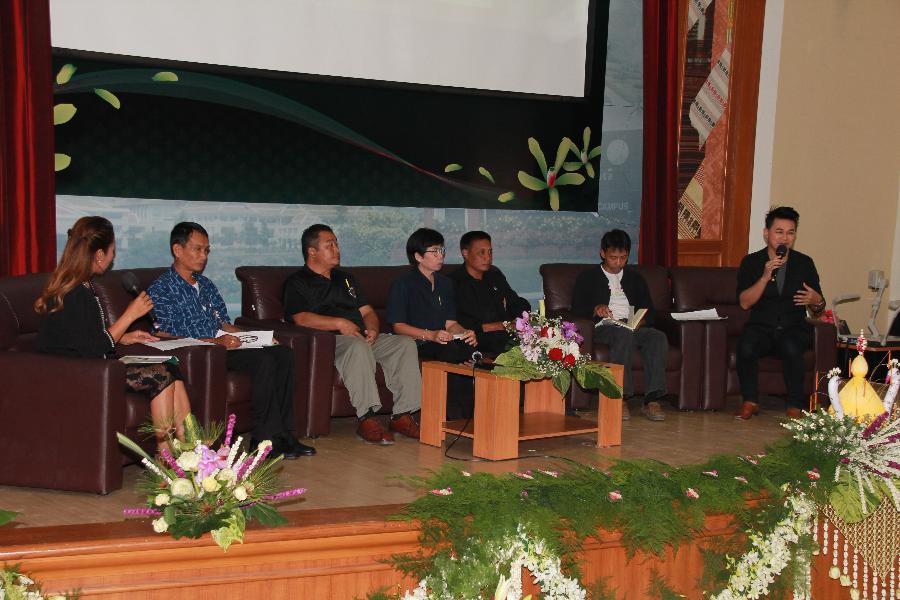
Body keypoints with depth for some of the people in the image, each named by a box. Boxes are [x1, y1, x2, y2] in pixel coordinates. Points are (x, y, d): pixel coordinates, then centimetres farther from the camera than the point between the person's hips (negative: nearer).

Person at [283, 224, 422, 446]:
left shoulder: (346, 279, 29)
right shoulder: (297, 283, 6)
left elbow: (368, 311, 22)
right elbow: (301, 318, -11)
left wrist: (373, 329, -1)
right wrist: (339, 323, -17)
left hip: (363, 338, 7)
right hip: (328, 341, -7)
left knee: (405, 344, -16)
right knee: (357, 346, -38)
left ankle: (402, 415, -21)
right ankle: (367, 419, -41)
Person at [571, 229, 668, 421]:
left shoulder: (635, 278, 26)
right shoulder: (588, 277, 16)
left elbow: (650, 310, 18)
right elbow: (577, 307, 5)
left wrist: (641, 321, -6)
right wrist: (596, 309, -16)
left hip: (635, 328, 4)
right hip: (604, 328, -3)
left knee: (658, 337, -30)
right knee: (623, 334, -39)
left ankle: (652, 400, -37)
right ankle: (619, 397, -41)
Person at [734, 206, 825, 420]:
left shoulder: (804, 263, 8)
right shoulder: (751, 262, 4)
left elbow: (818, 310, 12)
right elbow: (745, 303, -7)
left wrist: (816, 302, -13)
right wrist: (766, 277, -19)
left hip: (795, 328, 0)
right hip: (761, 328, 0)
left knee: (791, 348, -35)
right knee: (746, 347, -33)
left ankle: (796, 406, -20)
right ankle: (750, 402, -12)